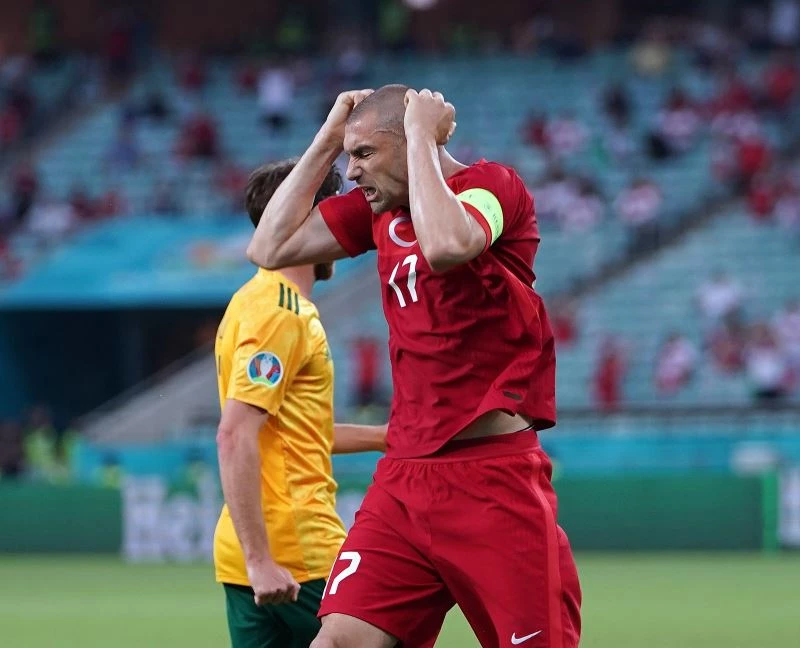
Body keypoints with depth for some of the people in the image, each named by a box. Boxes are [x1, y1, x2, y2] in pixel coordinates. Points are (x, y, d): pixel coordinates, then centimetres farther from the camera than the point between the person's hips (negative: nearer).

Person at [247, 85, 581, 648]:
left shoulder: (491, 185, -8)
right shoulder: (378, 207, 14)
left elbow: (446, 245, -29)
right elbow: (271, 248, 12)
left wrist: (422, 135, -16)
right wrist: (328, 139, 10)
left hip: (494, 477, -6)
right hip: (404, 475, 6)